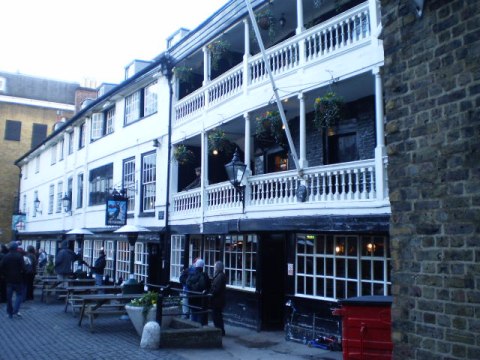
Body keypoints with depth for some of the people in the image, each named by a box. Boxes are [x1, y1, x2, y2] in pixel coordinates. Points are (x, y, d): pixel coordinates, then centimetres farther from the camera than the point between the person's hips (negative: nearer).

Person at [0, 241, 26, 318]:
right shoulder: (19, 256, -11)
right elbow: (23, 268, -18)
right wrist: (21, 273, 1)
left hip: (9, 279, 4)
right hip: (18, 280, -3)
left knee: (9, 297, 11)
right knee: (19, 295, 6)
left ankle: (10, 313, 14)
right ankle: (16, 311, -10)